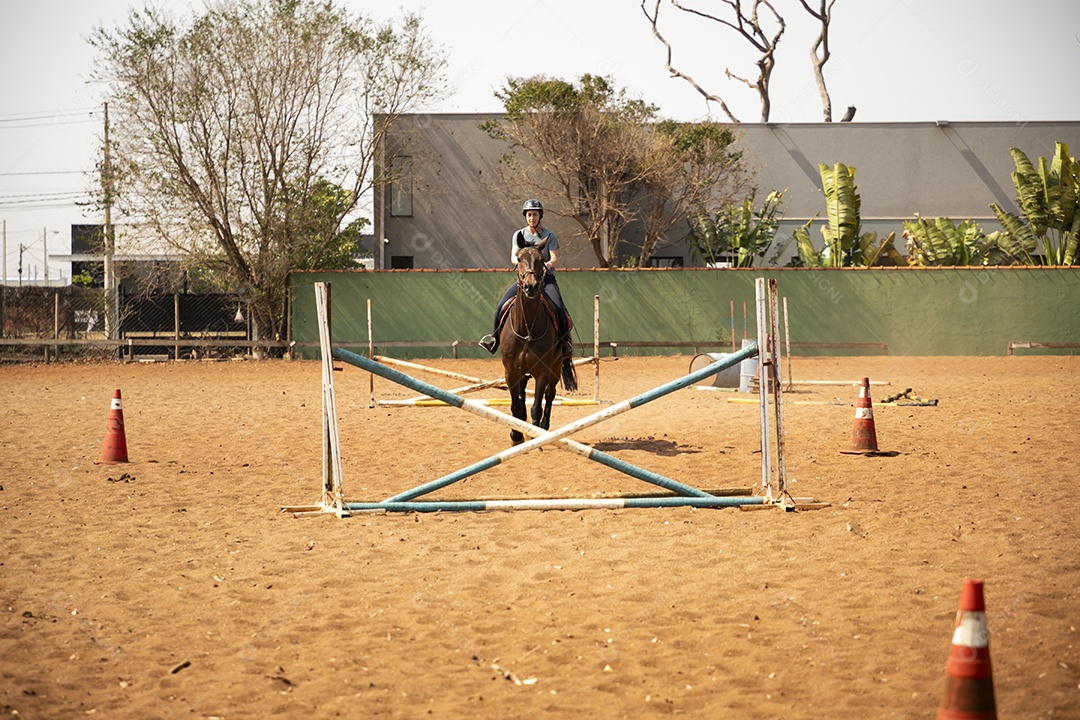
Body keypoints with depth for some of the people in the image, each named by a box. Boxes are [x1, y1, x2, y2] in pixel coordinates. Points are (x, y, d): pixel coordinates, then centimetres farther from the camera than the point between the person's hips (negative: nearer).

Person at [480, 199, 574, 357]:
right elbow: (513, 256, -2)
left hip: (546, 278, -2)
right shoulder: (518, 235, 9)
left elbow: (555, 258, -5)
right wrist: (519, 263, -26)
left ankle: (566, 341, -8)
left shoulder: (549, 236, 2)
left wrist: (547, 265, -28)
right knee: (501, 307, -14)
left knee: (558, 309, -25)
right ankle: (494, 339, 3)